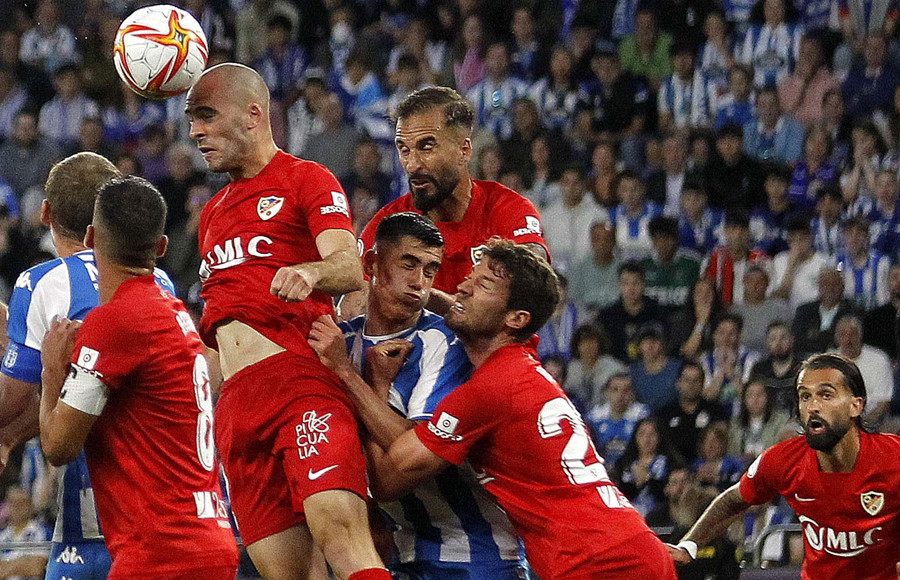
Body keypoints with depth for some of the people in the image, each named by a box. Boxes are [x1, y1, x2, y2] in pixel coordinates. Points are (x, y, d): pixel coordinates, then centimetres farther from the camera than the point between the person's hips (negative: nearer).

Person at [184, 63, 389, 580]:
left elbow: (351, 269, -12)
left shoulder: (305, 179, 5)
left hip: (304, 382, -7)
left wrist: (312, 270, -32)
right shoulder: (212, 215, 28)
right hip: (238, 403, 7)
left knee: (338, 526, -28)